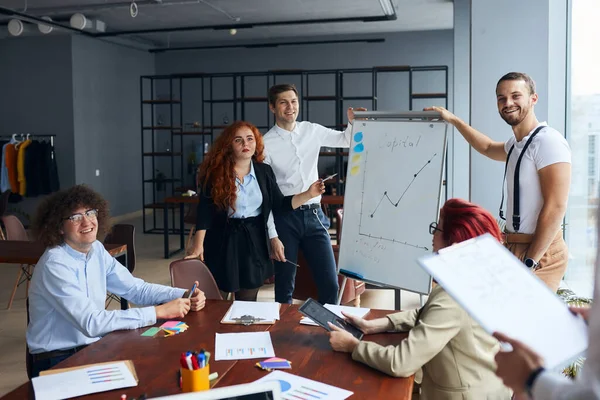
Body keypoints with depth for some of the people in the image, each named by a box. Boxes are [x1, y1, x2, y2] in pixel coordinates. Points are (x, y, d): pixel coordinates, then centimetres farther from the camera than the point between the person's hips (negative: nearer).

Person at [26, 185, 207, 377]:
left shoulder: (96, 250, 2)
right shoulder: (55, 265, -21)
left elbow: (136, 288, 6)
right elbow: (90, 323, -28)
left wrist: (185, 296, -10)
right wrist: (158, 312, -27)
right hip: (57, 363, -7)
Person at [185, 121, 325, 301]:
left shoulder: (264, 171, 2)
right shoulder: (216, 173, -8)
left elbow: (279, 205, 2)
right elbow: (205, 210, -11)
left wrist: (309, 194, -10)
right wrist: (198, 246, -19)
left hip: (254, 240, 2)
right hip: (224, 241, -2)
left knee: (247, 302, 10)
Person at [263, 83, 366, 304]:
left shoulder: (312, 131, 7)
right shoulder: (266, 143, -6)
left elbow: (346, 140, 19)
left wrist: (353, 122, -5)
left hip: (314, 215, 4)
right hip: (284, 218, -3)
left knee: (330, 283, 4)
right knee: (284, 286, 7)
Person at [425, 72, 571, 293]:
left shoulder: (548, 141, -15)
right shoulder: (516, 144, 14)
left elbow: (556, 206, -20)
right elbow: (488, 148, 37)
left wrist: (530, 261, -20)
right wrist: (453, 120, 34)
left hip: (539, 251, -8)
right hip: (515, 247, 9)